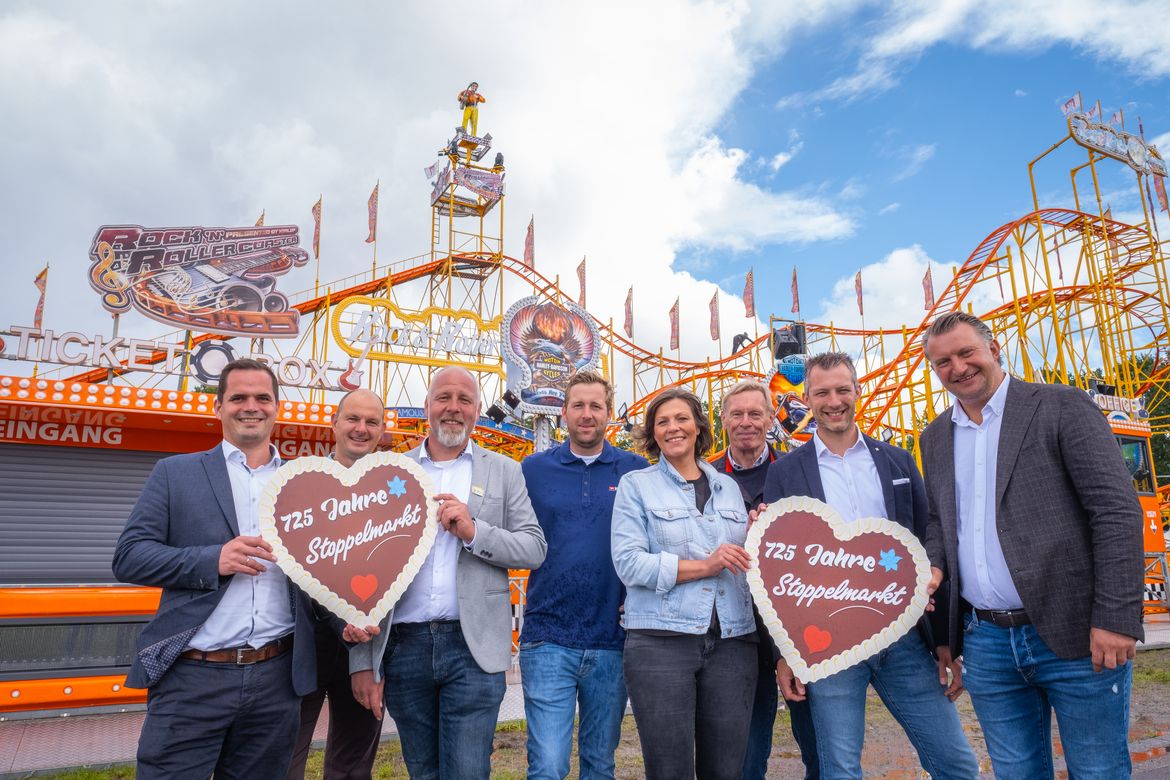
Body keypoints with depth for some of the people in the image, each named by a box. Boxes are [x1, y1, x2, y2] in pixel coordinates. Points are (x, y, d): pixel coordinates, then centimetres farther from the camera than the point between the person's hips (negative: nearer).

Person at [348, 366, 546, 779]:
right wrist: (362, 660, 1)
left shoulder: (504, 471, 6)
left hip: (474, 647, -1)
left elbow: (534, 549, 0)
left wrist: (474, 531, -16)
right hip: (403, 647, 2)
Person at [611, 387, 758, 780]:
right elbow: (629, 563, -9)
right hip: (661, 642, -3)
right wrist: (704, 566, -14)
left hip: (732, 640, 4)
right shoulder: (636, 485, 3)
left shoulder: (728, 486, 15)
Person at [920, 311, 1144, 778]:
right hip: (985, 642, 4)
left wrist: (1116, 618, -15)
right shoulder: (935, 438, 11)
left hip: (1076, 635, -4)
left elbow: (1117, 509, -10)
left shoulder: (1063, 407, -5)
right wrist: (934, 566, -1)